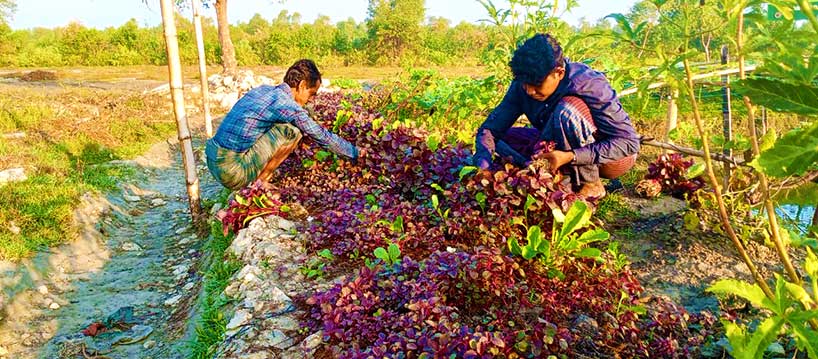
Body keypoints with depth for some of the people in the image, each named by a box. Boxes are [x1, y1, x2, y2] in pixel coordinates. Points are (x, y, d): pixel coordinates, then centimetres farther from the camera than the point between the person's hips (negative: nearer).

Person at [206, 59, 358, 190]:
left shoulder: (263, 89, 13)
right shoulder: (289, 106, -10)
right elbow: (323, 137, 0)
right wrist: (355, 153, 13)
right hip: (233, 172, -8)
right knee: (291, 131, -5)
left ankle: (256, 181, 14)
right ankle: (260, 183, 2)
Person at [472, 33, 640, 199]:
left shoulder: (589, 85, -29)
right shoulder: (523, 86, -14)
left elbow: (629, 142, -29)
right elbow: (489, 128, -12)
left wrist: (570, 156, -41)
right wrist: (483, 165, -33)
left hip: (613, 158, -5)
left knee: (568, 109, -33)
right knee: (503, 139, -11)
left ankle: (591, 185, -17)